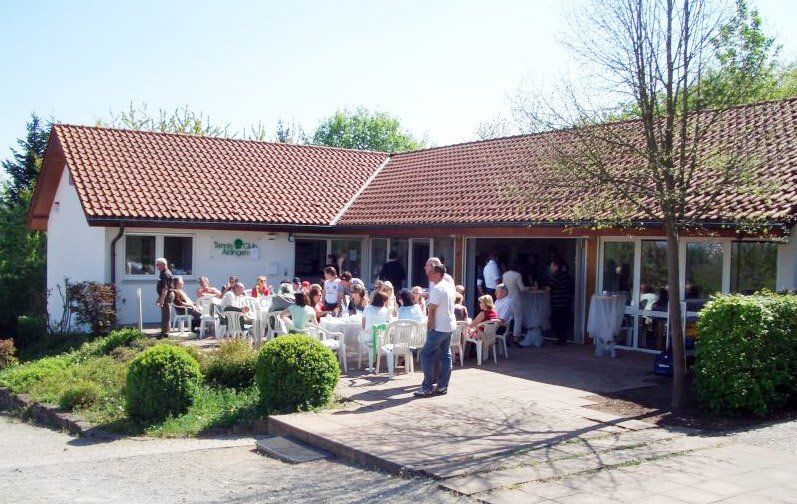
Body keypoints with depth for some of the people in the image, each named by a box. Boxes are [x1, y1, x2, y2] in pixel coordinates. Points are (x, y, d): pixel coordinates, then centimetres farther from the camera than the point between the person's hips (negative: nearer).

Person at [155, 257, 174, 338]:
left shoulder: (165, 274, -18)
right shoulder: (162, 273, 15)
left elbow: (165, 288, -24)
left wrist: (162, 300, -26)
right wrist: (159, 298, 25)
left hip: (166, 296, -11)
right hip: (164, 296, 11)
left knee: (165, 315, -6)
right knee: (164, 314, 16)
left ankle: (165, 332, -2)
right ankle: (164, 332, 25)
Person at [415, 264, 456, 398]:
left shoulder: (437, 289, -18)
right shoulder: (450, 286, 10)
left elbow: (432, 310, -18)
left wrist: (430, 327, -10)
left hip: (439, 328, -9)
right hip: (450, 326, 9)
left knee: (426, 354, -4)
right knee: (445, 355, 11)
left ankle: (427, 387, -5)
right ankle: (443, 386, 14)